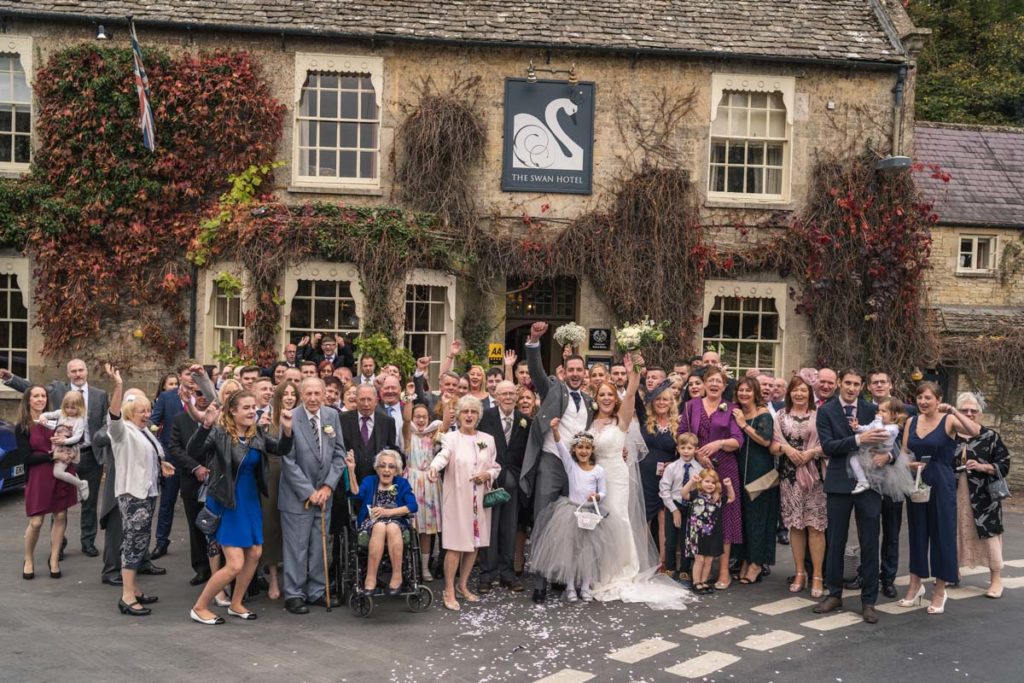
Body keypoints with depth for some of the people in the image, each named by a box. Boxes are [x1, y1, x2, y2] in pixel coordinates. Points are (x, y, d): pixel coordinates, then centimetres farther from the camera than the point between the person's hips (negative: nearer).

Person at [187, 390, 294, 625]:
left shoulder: (257, 434, 0)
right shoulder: (219, 433, -17)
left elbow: (281, 449, -1)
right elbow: (193, 453, -31)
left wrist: (287, 430, -21)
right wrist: (205, 425, -46)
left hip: (251, 501, 7)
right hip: (227, 504, -7)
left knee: (255, 553, 15)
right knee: (235, 564, -10)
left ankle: (235, 604, 33)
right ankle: (199, 608, 8)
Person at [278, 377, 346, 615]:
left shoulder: (332, 417, 4)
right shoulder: (290, 419, -11)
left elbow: (339, 454, 6)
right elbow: (289, 462, -11)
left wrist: (328, 486, -4)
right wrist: (309, 492, -12)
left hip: (323, 494, 5)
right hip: (297, 495, -5)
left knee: (319, 546, 10)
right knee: (296, 547, 0)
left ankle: (316, 591, 20)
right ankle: (294, 595, 10)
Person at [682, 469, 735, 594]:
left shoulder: (717, 498, 6)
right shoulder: (696, 495, -7)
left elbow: (731, 498, 17)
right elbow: (684, 494, -23)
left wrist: (729, 486, 0)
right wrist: (691, 481, -36)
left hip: (712, 535, 4)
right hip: (698, 533, -4)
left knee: (709, 560, 10)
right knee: (699, 559, -2)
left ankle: (704, 582, 24)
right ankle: (696, 583, 11)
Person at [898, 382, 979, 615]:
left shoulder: (949, 421, -7)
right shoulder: (912, 422, 6)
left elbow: (976, 431, -26)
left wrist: (953, 411, -27)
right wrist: (910, 464, -10)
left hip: (941, 485, -4)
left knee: (942, 534, 3)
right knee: (917, 533, 12)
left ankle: (940, 591, 15)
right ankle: (915, 585, 25)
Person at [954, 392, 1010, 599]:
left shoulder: (991, 436, -2)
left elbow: (1004, 464, -3)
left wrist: (982, 467, -16)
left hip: (983, 497, -3)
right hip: (955, 495, 3)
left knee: (989, 532, -4)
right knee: (955, 533, 10)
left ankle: (996, 578, 5)